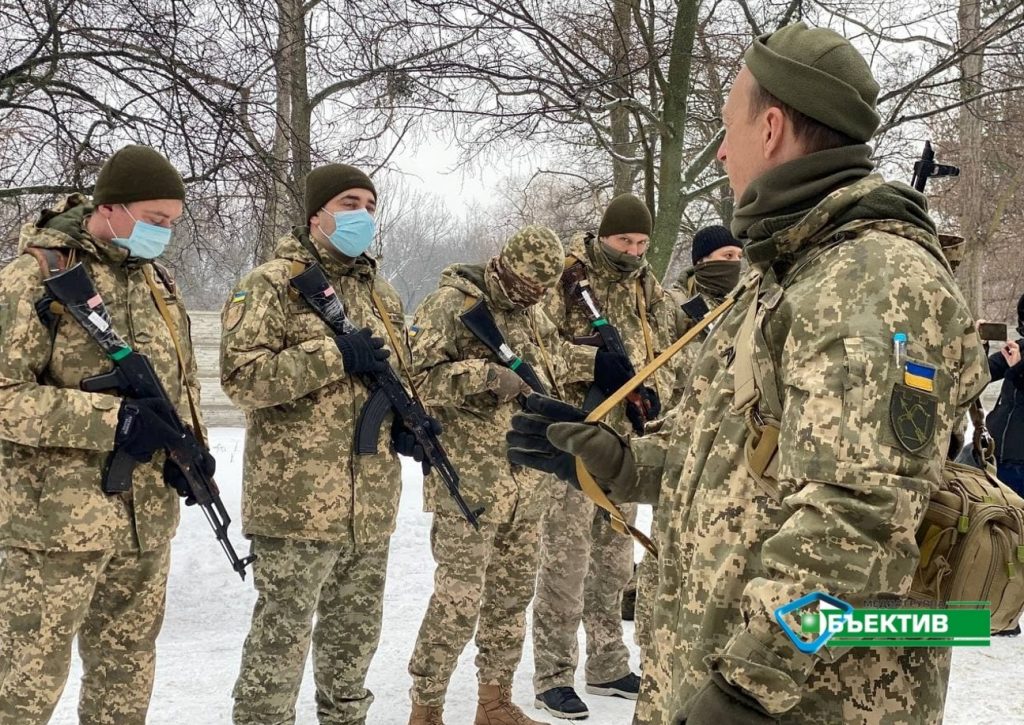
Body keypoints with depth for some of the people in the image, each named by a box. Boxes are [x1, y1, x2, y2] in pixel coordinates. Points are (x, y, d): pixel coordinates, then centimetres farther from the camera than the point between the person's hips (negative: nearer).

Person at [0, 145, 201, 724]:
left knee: (128, 674, 15)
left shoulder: (158, 283, 12)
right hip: (56, 520, -7)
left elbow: (184, 379, 20)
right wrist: (110, 418, -22)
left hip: (148, 520, 7)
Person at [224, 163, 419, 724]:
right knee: (282, 635, -2)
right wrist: (335, 355, -20)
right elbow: (240, 376, -17)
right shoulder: (270, 285, -6)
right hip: (297, 502, -7)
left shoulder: (381, 294, 16)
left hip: (371, 504, 7)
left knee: (356, 631, 17)